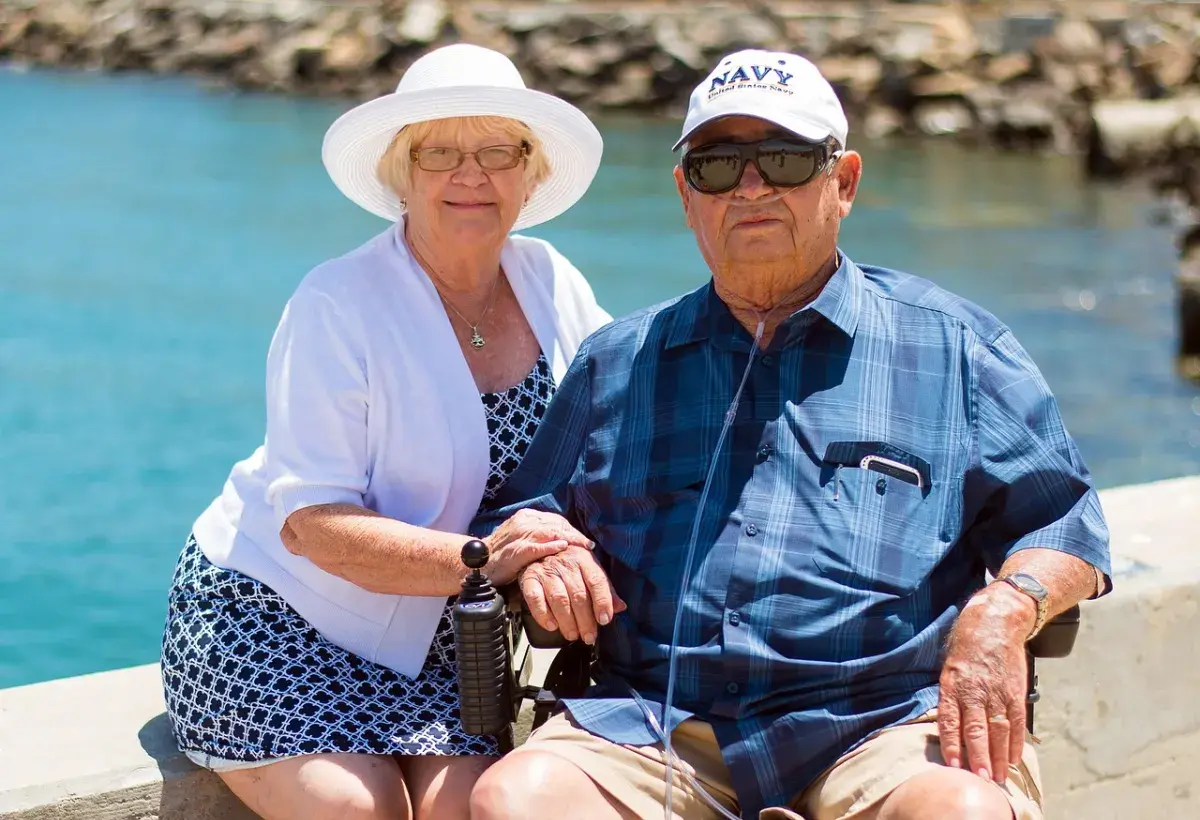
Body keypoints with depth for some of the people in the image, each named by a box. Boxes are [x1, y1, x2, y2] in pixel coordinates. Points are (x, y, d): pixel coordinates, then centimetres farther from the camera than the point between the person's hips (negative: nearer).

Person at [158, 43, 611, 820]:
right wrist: (476, 562, -37)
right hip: (268, 611, -4)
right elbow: (310, 521, -22)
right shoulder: (338, 305, -17)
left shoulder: (552, 284, -2)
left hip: (430, 639, 4)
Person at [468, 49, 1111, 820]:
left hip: (889, 723, -2)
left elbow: (1061, 519, 12)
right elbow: (512, 516, 28)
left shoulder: (952, 344, 16)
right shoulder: (617, 362, 22)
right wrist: (539, 550, 3)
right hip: (656, 727, 2)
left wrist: (1004, 611, -10)